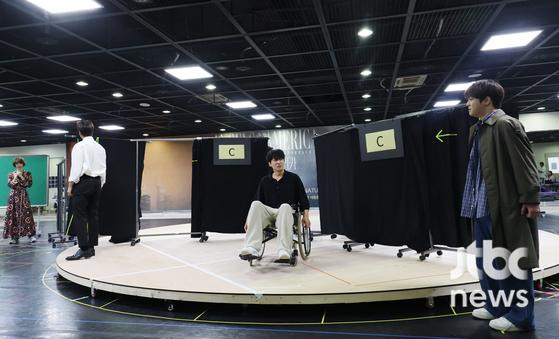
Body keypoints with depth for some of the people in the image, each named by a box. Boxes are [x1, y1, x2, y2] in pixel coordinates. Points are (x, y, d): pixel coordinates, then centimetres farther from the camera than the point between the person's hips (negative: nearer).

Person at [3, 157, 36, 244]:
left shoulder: (27, 174, 7)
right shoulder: (11, 174, 8)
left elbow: (29, 184, -5)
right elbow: (10, 185, -4)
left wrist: (21, 177, -9)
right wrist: (15, 177, -10)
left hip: (23, 196, -1)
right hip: (14, 197, 1)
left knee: (26, 215, -8)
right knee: (13, 216, -1)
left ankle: (31, 235, -7)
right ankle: (14, 237, 5)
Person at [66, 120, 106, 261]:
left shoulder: (79, 146, -5)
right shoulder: (100, 148, 13)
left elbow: (76, 167, -11)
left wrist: (70, 185, -7)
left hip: (83, 182, -6)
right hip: (97, 182, 6)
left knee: (80, 216, -6)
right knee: (93, 215, 8)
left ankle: (84, 248, -11)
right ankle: (91, 247, 12)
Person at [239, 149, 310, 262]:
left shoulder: (293, 178, 9)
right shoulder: (264, 181, 15)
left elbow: (303, 199, 8)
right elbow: (259, 201, 15)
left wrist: (305, 216, -6)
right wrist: (249, 219, 5)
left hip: (286, 211, -2)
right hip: (268, 212, 2)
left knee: (285, 206, -39)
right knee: (255, 204, -30)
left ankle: (284, 251, -49)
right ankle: (251, 249, -43)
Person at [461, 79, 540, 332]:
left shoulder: (505, 124, -11)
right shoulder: (478, 129, 15)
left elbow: (524, 162, -15)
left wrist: (531, 198, -17)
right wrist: (474, 201, 20)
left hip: (507, 205, -9)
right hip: (484, 205, 9)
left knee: (513, 260, 1)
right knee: (486, 259, 15)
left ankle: (520, 315, 13)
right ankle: (495, 306, 28)